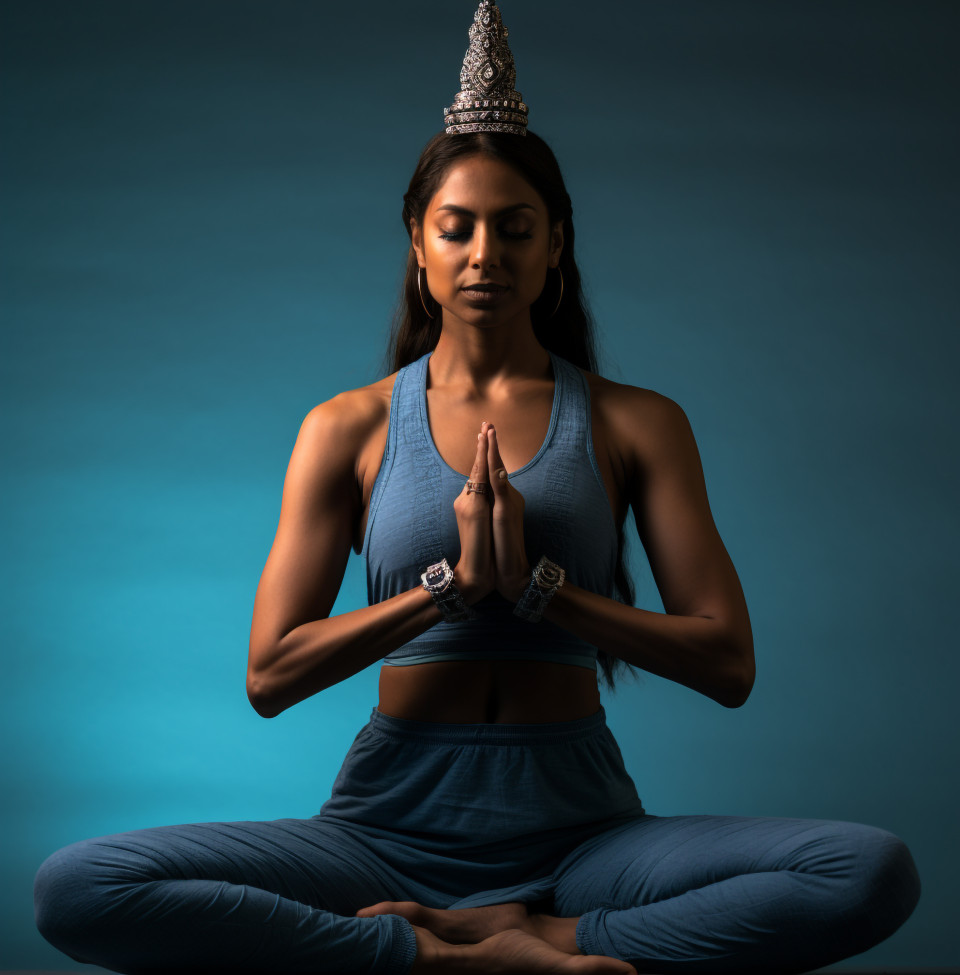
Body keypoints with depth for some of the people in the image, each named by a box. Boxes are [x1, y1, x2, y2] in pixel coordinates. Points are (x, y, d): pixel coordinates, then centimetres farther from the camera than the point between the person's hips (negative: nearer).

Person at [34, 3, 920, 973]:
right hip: (392, 820, 0)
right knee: (74, 888, -25)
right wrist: (453, 581, -12)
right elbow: (270, 675, 0)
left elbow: (727, 663, 0)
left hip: (578, 828, 0)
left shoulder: (637, 422, 8)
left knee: (875, 871, -27)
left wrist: (537, 583, -12)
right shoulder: (348, 428, 8)